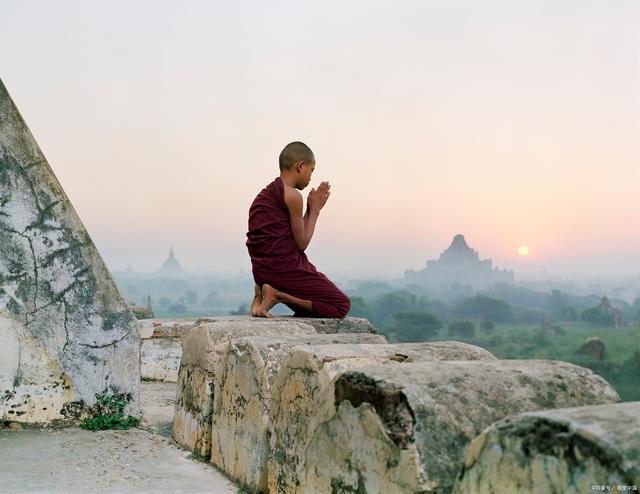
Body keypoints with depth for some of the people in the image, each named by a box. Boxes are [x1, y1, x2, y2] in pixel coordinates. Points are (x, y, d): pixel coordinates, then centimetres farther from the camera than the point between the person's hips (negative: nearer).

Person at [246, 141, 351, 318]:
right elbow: (301, 244, -7)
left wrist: (311, 209, 15)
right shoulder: (292, 195, -12)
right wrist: (315, 209, 3)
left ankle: (263, 294, 5)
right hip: (285, 268, -9)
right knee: (342, 305, -1)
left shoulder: (265, 194, 16)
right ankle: (278, 295, -11)